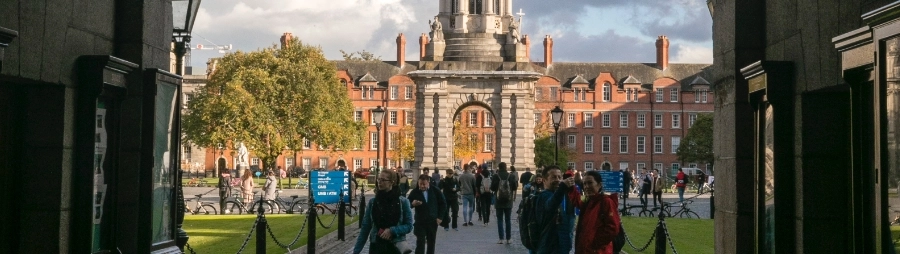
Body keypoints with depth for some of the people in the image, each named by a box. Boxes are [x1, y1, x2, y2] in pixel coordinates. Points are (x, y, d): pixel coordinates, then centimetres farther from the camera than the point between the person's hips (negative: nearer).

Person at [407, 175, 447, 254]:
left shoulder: (435, 191, -3)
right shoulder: (414, 192, -7)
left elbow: (443, 203, 6)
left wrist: (440, 217, 0)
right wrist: (413, 204, -25)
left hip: (433, 221, 2)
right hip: (420, 222, -2)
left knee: (431, 243, 14)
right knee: (420, 243, -10)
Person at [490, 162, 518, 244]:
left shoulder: (495, 176, -8)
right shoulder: (511, 176, -5)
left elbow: (492, 188, -7)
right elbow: (515, 188, -2)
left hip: (499, 201, -1)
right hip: (508, 201, 1)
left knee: (500, 219, 4)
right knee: (508, 220, 9)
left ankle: (501, 238, -2)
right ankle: (508, 239, 8)